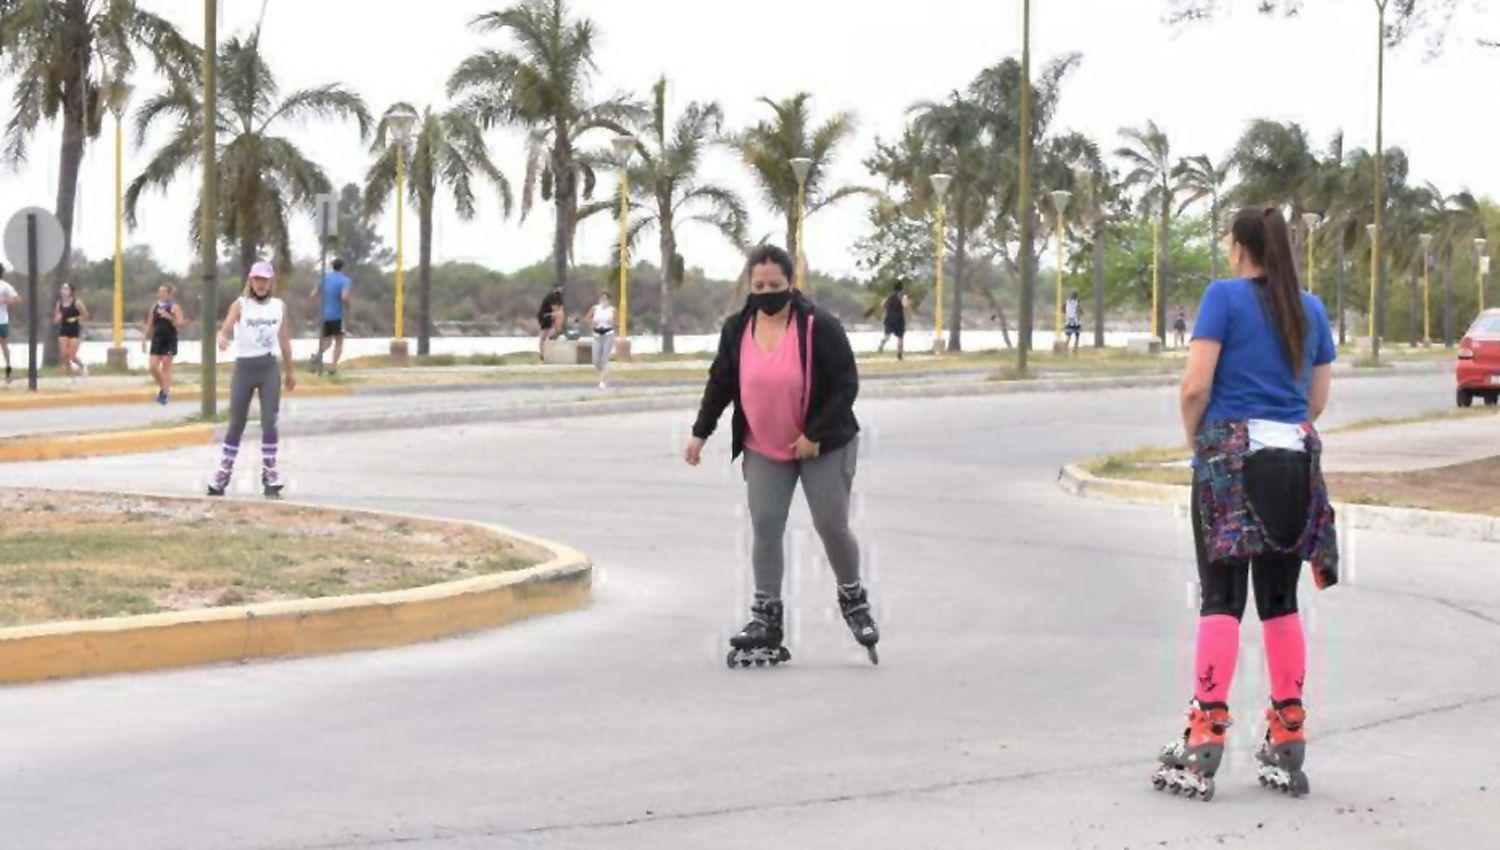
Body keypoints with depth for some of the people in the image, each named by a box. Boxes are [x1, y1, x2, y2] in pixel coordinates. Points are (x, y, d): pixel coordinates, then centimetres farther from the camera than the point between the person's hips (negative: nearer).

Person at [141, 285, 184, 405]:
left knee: (166, 367, -3)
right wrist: (146, 339, 10)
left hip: (169, 340, -5)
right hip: (157, 339, 5)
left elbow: (180, 324, -13)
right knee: (153, 366, -2)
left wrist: (169, 317, -26)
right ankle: (162, 388, 19)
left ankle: (166, 393, 2)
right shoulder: (154, 307, 10)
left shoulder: (174, 307, -4)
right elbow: (149, 324, 14)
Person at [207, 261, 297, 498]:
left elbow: (284, 340, 14)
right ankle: (223, 473, 14)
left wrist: (290, 371, 17)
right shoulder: (240, 305, -4)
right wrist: (222, 339, -42)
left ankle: (270, 478, 1)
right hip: (244, 367, -2)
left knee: (269, 422, -4)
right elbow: (225, 329, -18)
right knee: (236, 424, 3)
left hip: (269, 368, 2)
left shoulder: (279, 306, 5)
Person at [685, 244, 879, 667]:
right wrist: (701, 433, 6)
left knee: (832, 526, -2)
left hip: (823, 445, -4)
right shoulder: (736, 329, -3)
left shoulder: (819, 326, -17)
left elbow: (846, 383, -16)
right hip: (764, 449, 4)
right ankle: (766, 618, 4)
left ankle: (853, 598, 23)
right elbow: (720, 383, 9)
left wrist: (815, 435, -19)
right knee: (765, 529, -2)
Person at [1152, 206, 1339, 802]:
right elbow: (1318, 398, 15)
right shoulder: (1311, 309, 12)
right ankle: (1288, 744, 13)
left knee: (1221, 598, -5)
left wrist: (1193, 440, 5)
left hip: (1231, 456, -4)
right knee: (1280, 601, 10)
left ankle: (1204, 743, -10)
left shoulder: (1225, 296, -4)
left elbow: (1196, 385, -10)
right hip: (1295, 458, 5)